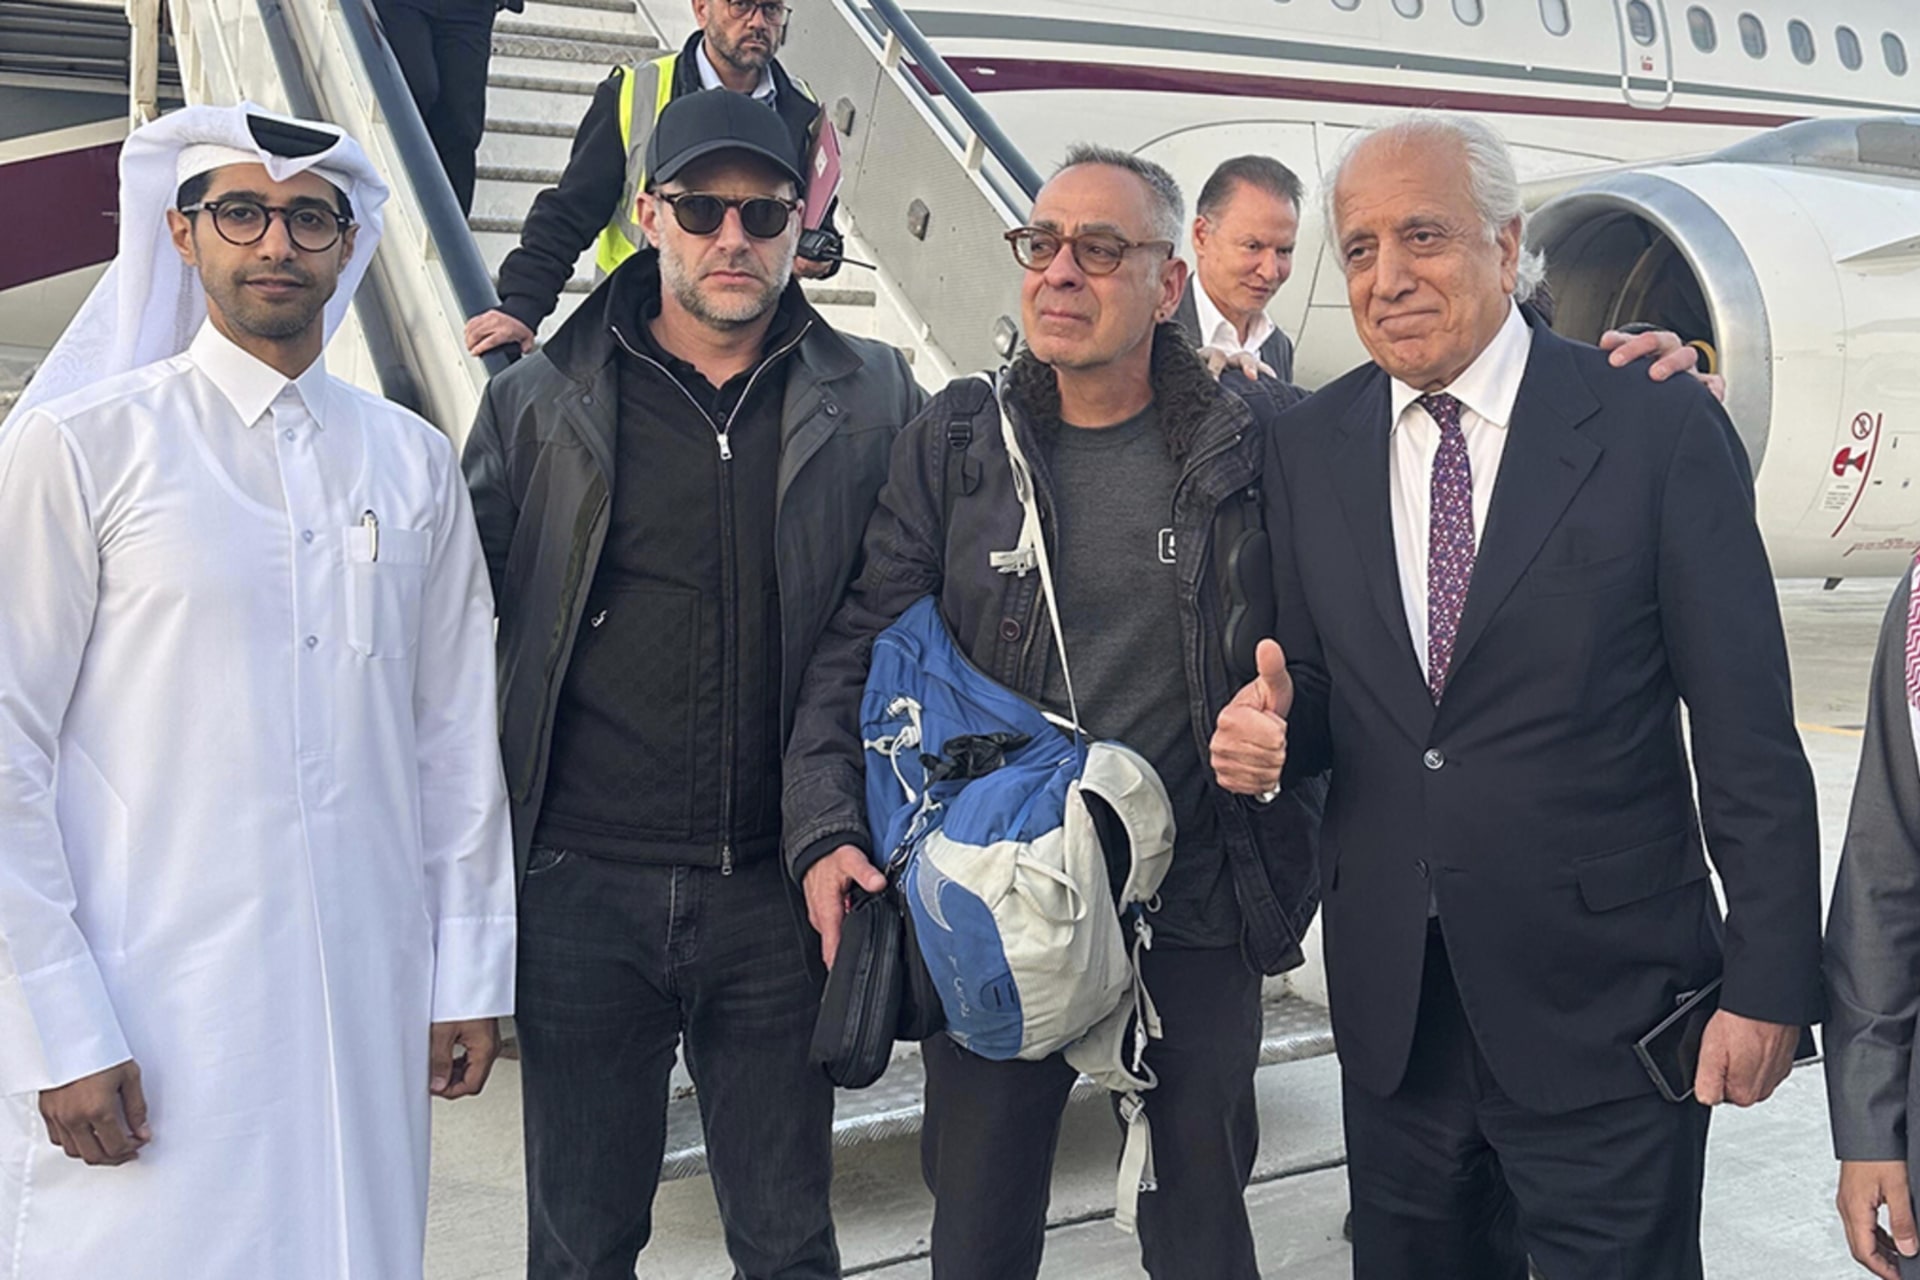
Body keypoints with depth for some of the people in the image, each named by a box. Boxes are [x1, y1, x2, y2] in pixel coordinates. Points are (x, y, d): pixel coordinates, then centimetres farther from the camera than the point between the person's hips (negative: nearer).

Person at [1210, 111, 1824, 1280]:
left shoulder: (1661, 429, -9)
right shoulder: (1310, 449, 4)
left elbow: (1749, 740, -8)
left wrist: (1769, 985, -9)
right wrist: (1269, 725, -12)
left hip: (1604, 1003, -3)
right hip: (1392, 1002, 4)